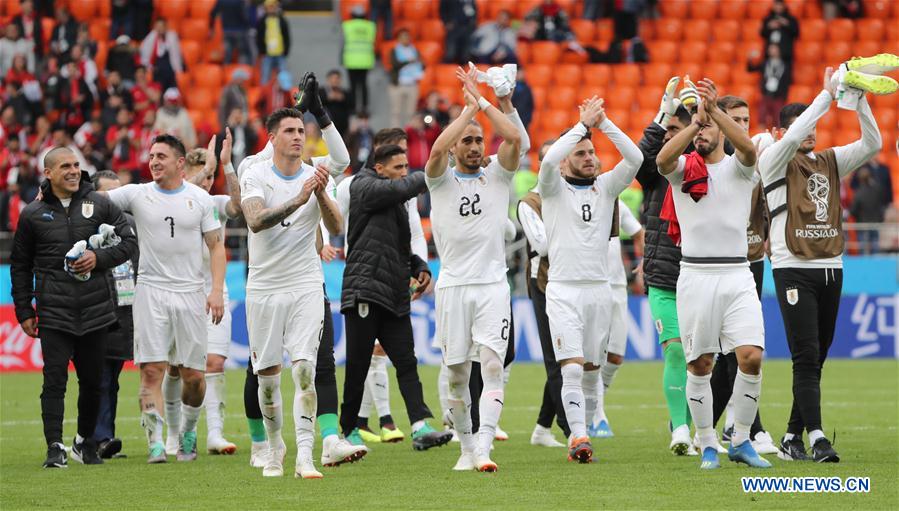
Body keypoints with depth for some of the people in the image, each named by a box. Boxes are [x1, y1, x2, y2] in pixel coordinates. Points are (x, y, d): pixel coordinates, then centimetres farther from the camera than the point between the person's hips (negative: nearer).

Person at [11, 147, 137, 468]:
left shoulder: (99, 205, 6)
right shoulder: (32, 215, 5)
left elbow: (129, 240, 9)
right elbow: (20, 266, 12)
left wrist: (99, 258, -9)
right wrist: (24, 312, 8)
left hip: (95, 309, 2)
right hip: (53, 312, -2)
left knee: (93, 381, 9)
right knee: (55, 380, -10)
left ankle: (85, 442, 26)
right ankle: (55, 447, -10)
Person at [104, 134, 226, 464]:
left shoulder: (200, 199, 5)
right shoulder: (136, 195, 3)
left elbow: (216, 245, 7)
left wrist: (217, 289, -3)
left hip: (191, 293, 1)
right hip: (151, 291, -1)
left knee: (193, 375, 2)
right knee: (152, 369, -10)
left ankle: (188, 432, 25)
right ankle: (155, 441, -9)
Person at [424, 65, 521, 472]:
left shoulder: (497, 174, 9)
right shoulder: (441, 180, 5)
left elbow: (514, 139, -9)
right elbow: (437, 150, -16)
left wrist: (482, 100, -5)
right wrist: (468, 107, -9)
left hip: (492, 285, 0)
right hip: (453, 285, 0)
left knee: (493, 366, -14)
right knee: (457, 374, 4)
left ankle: (484, 448, -21)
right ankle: (466, 448, 17)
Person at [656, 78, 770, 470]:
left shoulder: (738, 168, 7)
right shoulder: (682, 169, 7)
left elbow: (748, 148, -18)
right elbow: (663, 158, -18)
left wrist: (713, 110, -29)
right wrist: (695, 121, -29)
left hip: (737, 274, 0)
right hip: (696, 275, 0)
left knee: (751, 357, -11)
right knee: (699, 364, 1)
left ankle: (741, 441, 3)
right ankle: (708, 446, 11)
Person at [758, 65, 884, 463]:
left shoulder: (830, 161, 15)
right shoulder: (775, 160, 0)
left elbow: (872, 144, 4)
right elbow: (793, 137, -20)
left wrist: (860, 100, -9)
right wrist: (827, 94, -20)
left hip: (831, 269, 6)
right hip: (794, 269, -6)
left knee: (815, 359, 6)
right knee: (806, 357, -12)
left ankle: (793, 438, 12)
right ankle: (816, 436, -18)